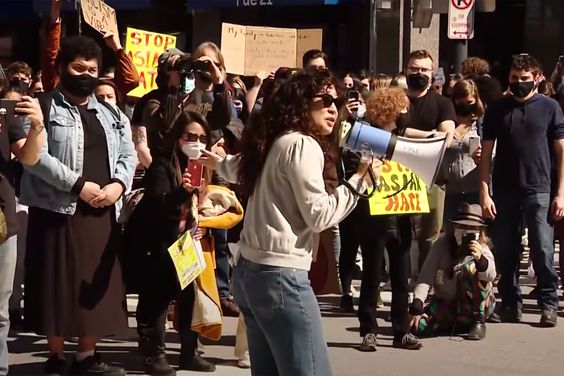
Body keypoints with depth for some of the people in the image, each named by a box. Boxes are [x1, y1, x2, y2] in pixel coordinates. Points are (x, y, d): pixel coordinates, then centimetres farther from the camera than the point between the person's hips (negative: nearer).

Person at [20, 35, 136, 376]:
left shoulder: (111, 115, 16)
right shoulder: (44, 108, -2)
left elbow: (128, 156, 12)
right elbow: (35, 157, -13)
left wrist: (117, 185, -9)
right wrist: (78, 185, -18)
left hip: (102, 213, 5)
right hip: (58, 210, -5)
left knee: (95, 286, 8)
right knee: (58, 286, -1)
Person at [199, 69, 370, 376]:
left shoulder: (275, 142, 18)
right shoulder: (303, 145, -10)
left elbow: (241, 167, 41)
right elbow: (319, 216, -15)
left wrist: (217, 163, 62)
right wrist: (358, 180, -6)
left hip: (251, 270, 10)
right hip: (280, 275, -10)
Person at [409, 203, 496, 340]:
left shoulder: (482, 249, -11)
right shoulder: (441, 246, -8)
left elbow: (490, 275, -32)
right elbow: (425, 278, -14)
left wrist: (480, 259, -54)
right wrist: (417, 307, -29)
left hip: (476, 305, -3)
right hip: (445, 304, 3)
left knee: (470, 268, -28)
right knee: (419, 325, -22)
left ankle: (478, 322, -16)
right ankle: (459, 324, 9)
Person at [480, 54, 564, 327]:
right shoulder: (497, 109, 7)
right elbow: (486, 152, 6)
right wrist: (484, 193, -2)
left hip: (539, 190, -2)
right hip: (504, 191, 2)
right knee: (505, 251, 6)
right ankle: (510, 303, 19)